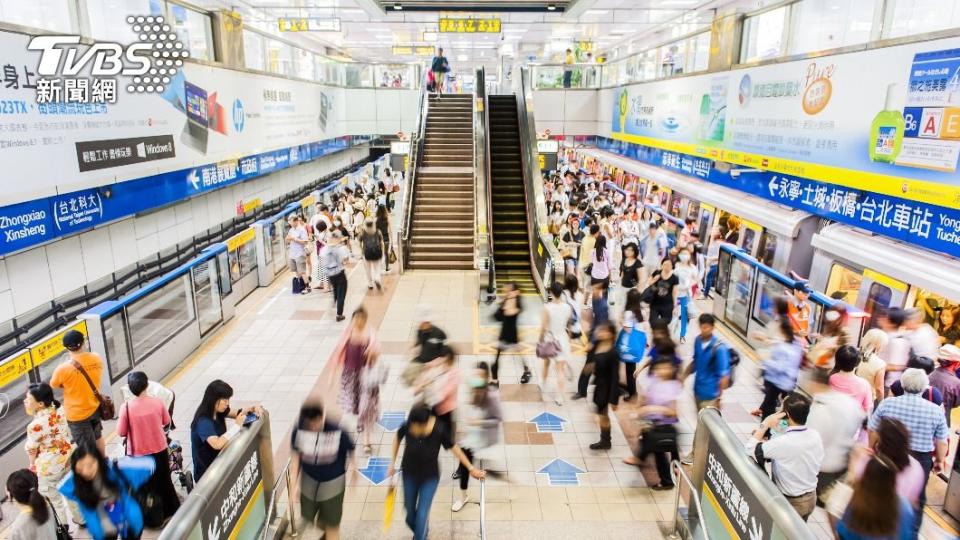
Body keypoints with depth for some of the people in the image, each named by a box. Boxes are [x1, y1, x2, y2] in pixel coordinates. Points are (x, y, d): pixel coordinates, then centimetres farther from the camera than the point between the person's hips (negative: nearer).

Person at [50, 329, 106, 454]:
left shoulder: (63, 368, -26)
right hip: (95, 407, 5)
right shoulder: (96, 358, -13)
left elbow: (54, 385, -6)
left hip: (77, 414, -5)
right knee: (97, 436, 29)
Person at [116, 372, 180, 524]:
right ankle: (171, 510, 38)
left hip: (138, 453, -2)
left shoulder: (126, 407, -22)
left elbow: (121, 432, -11)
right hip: (159, 449, 2)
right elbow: (166, 422, 0)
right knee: (164, 480, 22)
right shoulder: (157, 402, -15)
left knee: (145, 485, 19)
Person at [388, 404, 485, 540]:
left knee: (422, 515, -4)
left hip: (430, 477, -2)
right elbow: (397, 439, -4)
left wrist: (471, 469, -5)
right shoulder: (407, 426, -28)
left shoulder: (439, 429, -31)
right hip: (409, 474, 3)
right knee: (410, 509, 21)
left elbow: (454, 448, -14)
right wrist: (392, 464, 1)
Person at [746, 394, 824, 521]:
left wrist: (765, 424, -17)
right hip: (811, 498, 6)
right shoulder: (815, 435, -10)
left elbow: (750, 448, -23)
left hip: (790, 502, -6)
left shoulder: (783, 443, -32)